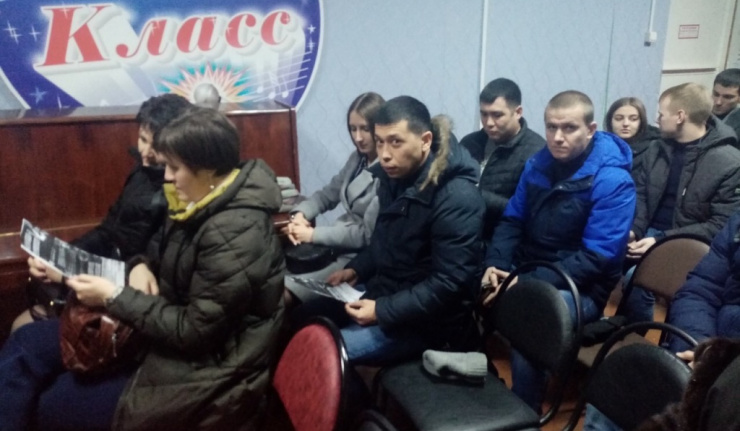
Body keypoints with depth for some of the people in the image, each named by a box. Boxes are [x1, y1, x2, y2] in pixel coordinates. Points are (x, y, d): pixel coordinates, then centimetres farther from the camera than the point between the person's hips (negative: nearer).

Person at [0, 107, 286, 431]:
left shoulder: (236, 235, -29)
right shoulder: (207, 201, 0)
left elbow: (194, 331, -26)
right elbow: (167, 253, 18)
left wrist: (114, 299, -19)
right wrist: (142, 265, -5)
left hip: (200, 368, -9)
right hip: (172, 329, 9)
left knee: (51, 405, -3)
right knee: (27, 343, 7)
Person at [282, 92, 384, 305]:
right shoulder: (358, 158, 8)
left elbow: (368, 234, -19)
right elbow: (328, 194, 15)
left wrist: (313, 234, -16)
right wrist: (300, 214, -6)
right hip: (336, 243, 8)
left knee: (282, 294, -23)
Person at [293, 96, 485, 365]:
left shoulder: (456, 198, -24)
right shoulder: (395, 177, 2)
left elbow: (449, 284, -25)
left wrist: (383, 311, -24)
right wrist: (356, 269, 2)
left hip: (427, 319, -8)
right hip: (383, 290, 9)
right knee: (301, 319, 9)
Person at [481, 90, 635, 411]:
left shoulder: (612, 181, -15)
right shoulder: (538, 164, 4)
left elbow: (596, 258, -20)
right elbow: (512, 221, 7)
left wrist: (527, 284, -27)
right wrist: (495, 264, -12)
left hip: (580, 288, -6)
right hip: (527, 271, 6)